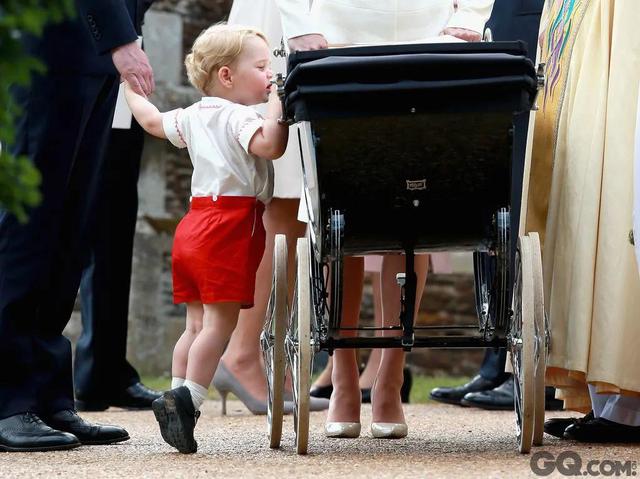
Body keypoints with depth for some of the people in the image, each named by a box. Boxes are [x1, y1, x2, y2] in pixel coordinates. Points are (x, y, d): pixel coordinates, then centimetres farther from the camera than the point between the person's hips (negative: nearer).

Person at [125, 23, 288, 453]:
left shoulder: (194, 116, 15)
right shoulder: (239, 116, -11)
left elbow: (153, 121, 31)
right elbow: (270, 145, -29)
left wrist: (130, 88, 46)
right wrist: (278, 107, -19)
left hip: (195, 223, 9)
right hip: (230, 228, -9)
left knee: (197, 324, 12)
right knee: (220, 322, -9)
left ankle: (178, 396, 11)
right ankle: (185, 400, -16)